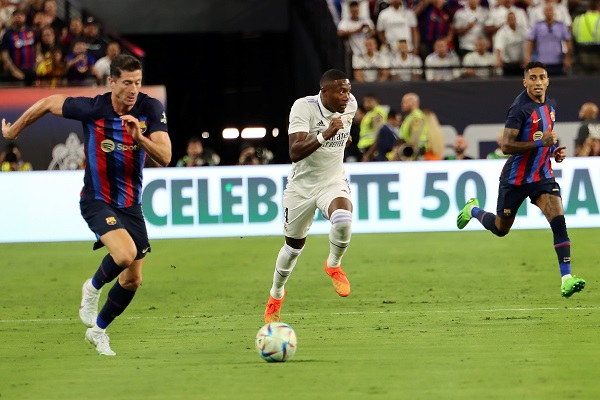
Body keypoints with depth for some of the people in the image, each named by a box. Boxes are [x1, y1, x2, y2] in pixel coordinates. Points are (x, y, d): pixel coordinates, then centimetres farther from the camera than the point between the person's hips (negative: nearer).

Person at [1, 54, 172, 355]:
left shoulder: (150, 109, -12)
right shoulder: (91, 109, -18)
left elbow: (165, 158, -18)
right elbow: (48, 103, -1)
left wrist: (140, 138, -37)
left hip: (131, 203, 4)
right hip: (97, 201, -4)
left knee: (132, 280, 8)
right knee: (125, 254, -30)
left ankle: (98, 330, 32)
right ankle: (93, 288, 3)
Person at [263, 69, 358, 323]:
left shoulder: (350, 105, -7)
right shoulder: (304, 107, -23)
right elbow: (294, 153, -35)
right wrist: (324, 136, -45)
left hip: (333, 182, 2)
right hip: (302, 185, -2)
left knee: (343, 219, -32)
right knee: (294, 246, 12)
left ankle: (334, 265, -1)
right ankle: (276, 294, 41)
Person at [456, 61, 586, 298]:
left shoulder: (550, 106, 6)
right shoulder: (520, 108, -19)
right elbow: (506, 146, -24)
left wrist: (554, 151, 5)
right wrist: (539, 142, -31)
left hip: (542, 176, 5)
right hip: (516, 178, -5)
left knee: (558, 220, -17)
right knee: (501, 229, 13)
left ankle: (566, 278, -21)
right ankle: (473, 210, 46)